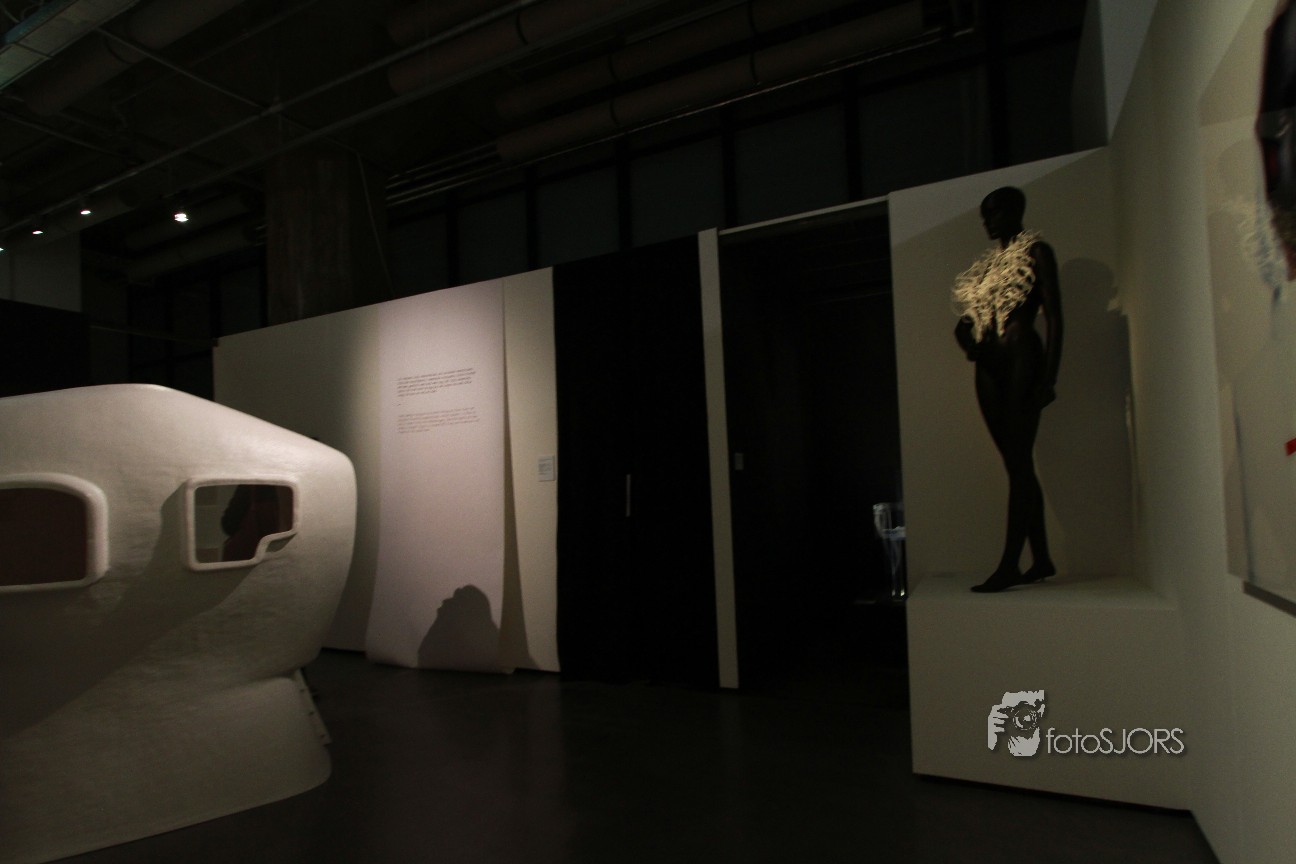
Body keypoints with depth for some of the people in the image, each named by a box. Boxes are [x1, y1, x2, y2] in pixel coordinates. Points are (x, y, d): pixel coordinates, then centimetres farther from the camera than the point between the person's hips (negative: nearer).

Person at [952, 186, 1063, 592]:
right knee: (1018, 464, 8)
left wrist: (1048, 378, -14)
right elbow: (969, 316, 20)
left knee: (1019, 463, -9)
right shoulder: (987, 262, 20)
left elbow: (1054, 318, -6)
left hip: (1021, 358, -7)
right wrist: (964, 333, -4)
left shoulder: (1036, 252, 2)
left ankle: (1009, 565, -9)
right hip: (988, 366, 7)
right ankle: (1041, 559, 15)